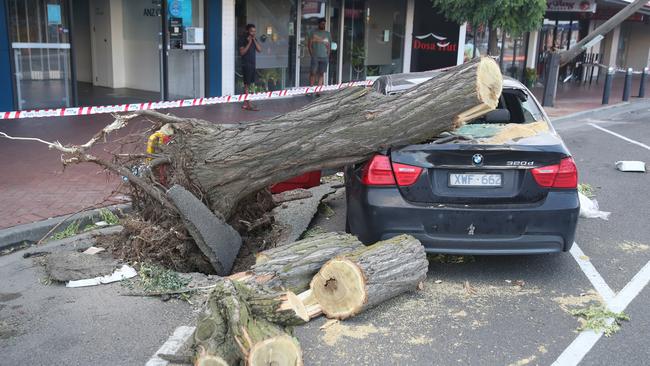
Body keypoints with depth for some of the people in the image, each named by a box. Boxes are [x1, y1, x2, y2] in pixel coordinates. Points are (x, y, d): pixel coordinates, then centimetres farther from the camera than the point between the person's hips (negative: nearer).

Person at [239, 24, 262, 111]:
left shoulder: (254, 40, 12)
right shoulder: (243, 40, -7)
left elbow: (259, 50, 2)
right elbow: (242, 52, -16)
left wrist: (254, 40, -7)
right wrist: (249, 43, -19)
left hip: (253, 65, 7)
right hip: (246, 65, -7)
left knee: (249, 85, 8)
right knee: (247, 85, -8)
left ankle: (245, 104, 13)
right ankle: (249, 105, -9)